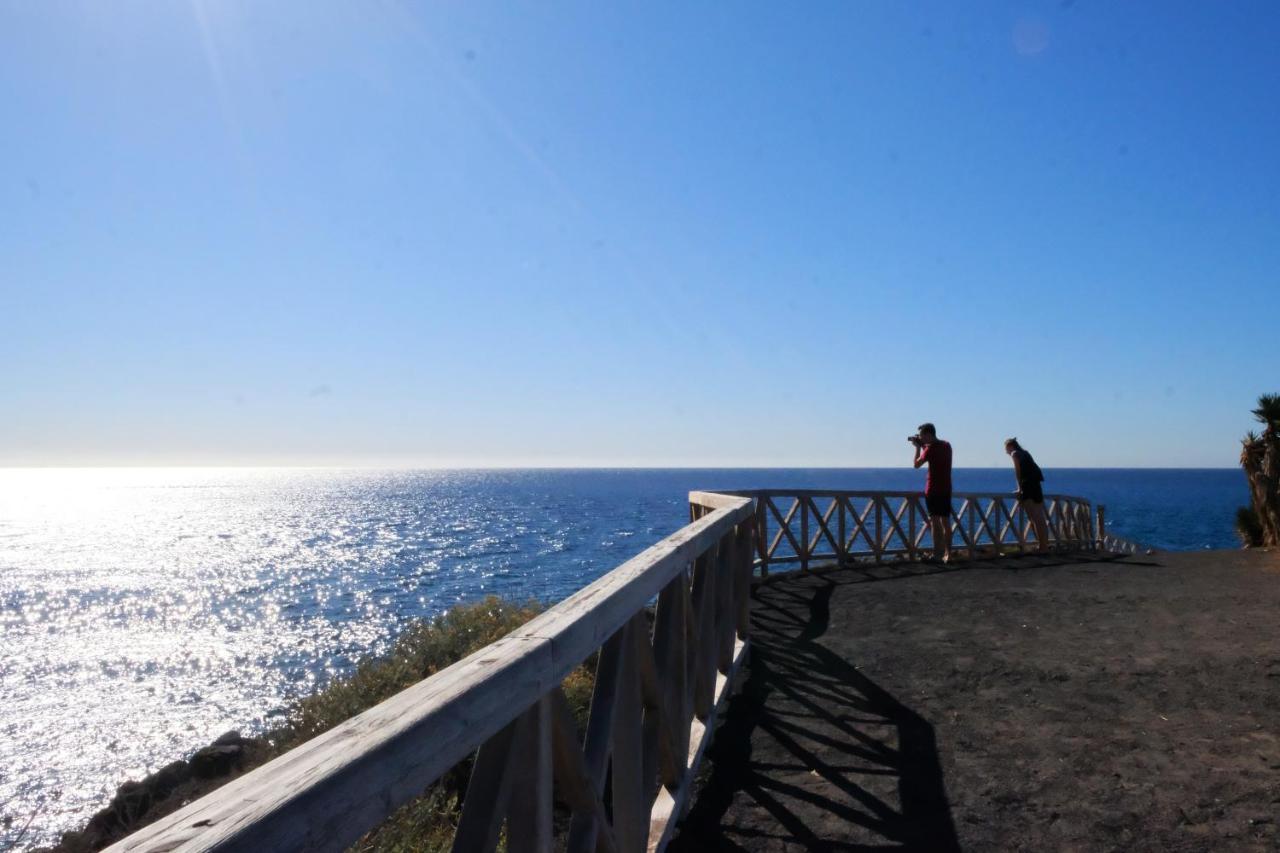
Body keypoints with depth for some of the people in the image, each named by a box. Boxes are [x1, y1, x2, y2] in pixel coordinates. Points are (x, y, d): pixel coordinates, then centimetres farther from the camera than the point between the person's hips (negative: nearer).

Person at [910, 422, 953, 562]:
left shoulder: (930, 448, -13)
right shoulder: (947, 445, 10)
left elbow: (917, 464, -4)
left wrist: (918, 447, 5)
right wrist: (923, 446, 16)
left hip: (933, 490, -6)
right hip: (946, 489, 6)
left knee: (934, 521, -1)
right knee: (945, 521, 8)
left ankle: (938, 553, -1)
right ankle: (947, 554, 7)